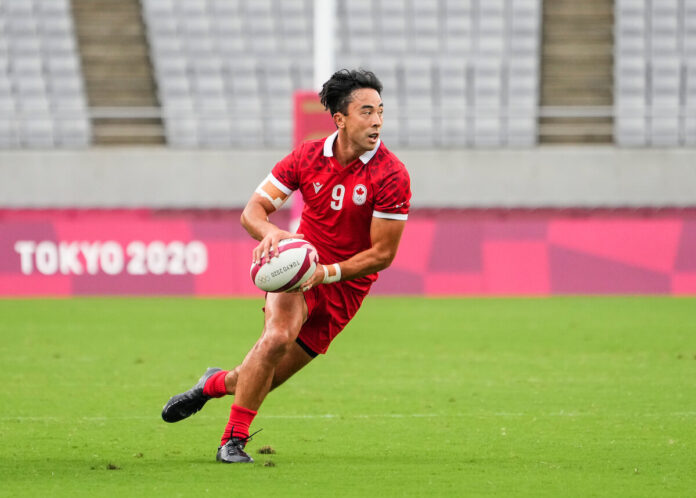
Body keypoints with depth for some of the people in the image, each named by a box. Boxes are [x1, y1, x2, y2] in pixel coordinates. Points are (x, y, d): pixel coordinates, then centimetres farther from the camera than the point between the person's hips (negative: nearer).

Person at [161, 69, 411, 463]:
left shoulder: (391, 176, -16)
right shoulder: (308, 157, -7)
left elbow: (383, 253, -12)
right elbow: (253, 211, -5)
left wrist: (327, 273, -22)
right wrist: (271, 232, -29)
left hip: (344, 285, 0)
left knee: (267, 378, 0)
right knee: (277, 337, -29)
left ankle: (218, 383, 36)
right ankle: (233, 441, -14)